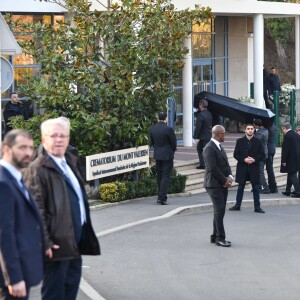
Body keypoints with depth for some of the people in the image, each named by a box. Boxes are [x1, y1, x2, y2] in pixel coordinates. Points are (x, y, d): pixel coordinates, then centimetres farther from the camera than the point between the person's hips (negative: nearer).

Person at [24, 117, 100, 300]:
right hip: (58, 243, -9)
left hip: (75, 242, 9)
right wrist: (45, 243, -24)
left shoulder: (69, 162, 13)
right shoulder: (38, 169, -15)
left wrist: (83, 238, 19)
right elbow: (37, 209, -20)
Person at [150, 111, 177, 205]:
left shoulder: (152, 128, -1)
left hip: (157, 155, 5)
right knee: (166, 176, -3)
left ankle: (162, 196, 22)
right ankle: (161, 198, -10)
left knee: (159, 176, 15)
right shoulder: (168, 129, -16)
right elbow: (174, 143, -8)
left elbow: (152, 142, 8)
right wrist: (172, 152, 11)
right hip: (167, 155, -5)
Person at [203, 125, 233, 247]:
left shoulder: (219, 147, 16)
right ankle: (220, 237, -9)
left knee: (220, 211, 11)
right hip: (214, 184, -9)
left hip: (223, 184, 9)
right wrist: (225, 180, -13)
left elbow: (226, 164, 17)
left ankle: (215, 236, 17)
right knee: (219, 210, -11)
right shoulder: (209, 148, -14)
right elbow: (213, 168, -19)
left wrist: (229, 176, -1)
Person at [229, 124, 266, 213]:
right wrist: (244, 160, -15)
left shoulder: (258, 142, 3)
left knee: (256, 188, 1)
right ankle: (237, 205, 19)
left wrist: (254, 160, -14)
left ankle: (257, 207, 5)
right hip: (242, 168, 0)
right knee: (240, 187, 9)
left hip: (254, 168, 0)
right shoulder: (240, 141, 4)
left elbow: (262, 155, 2)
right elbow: (235, 154, 0)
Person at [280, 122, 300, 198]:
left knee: (292, 175, -4)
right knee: (291, 174, 17)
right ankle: (287, 191, 25)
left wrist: (284, 160, -14)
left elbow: (285, 149, -18)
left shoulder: (287, 136, -16)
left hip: (290, 160, -8)